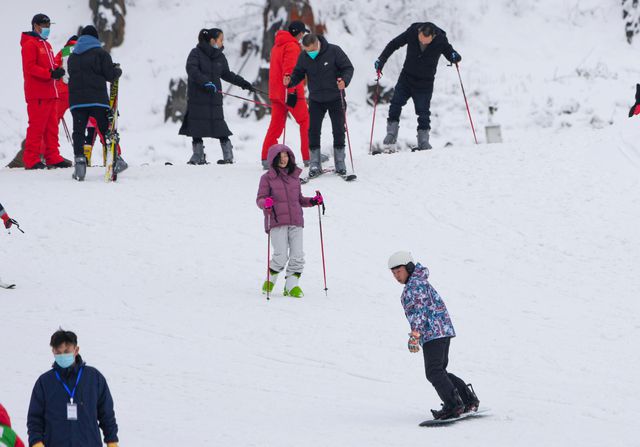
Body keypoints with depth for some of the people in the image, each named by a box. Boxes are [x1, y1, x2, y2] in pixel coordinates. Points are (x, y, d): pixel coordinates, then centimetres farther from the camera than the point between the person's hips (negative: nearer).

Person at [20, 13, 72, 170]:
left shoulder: (46, 45, 22)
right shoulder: (30, 44, -6)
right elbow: (30, 67, -16)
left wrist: (57, 70, 1)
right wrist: (50, 73, -22)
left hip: (50, 92, 9)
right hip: (37, 95, -9)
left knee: (52, 127, 9)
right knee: (37, 126, -9)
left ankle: (52, 157, 13)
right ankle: (31, 159, -7)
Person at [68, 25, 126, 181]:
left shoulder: (72, 56, 15)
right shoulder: (100, 53, 0)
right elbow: (110, 75, -3)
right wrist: (118, 70, 20)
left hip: (76, 100, 2)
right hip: (98, 99, -2)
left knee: (78, 132, 0)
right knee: (106, 130, 7)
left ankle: (79, 160, -16)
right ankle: (115, 159, 7)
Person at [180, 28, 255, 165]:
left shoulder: (220, 57, 11)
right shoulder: (196, 53, -3)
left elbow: (227, 74, 23)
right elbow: (192, 70, -18)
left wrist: (243, 83, 20)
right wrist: (205, 82, -29)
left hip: (214, 98, 2)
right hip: (197, 98, -2)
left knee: (220, 126, -6)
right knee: (196, 128, 0)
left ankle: (228, 155, 0)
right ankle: (198, 156, 9)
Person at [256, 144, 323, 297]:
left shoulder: (295, 176, 15)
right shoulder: (267, 178, 2)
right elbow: (260, 199, 1)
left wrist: (313, 201, 7)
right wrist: (266, 203, -21)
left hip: (296, 221, 4)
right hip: (277, 222, -4)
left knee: (297, 256, -4)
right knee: (281, 256, -12)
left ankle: (292, 286, 3)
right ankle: (270, 280, 11)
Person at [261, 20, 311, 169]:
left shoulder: (277, 45, 18)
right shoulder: (292, 46, -12)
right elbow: (289, 70, -21)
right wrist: (292, 91, -23)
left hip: (276, 92, 8)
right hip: (289, 92, -8)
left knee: (276, 125, 8)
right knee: (305, 122, 1)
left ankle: (266, 158, 2)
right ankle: (309, 157, -1)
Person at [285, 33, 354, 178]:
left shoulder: (334, 51, -16)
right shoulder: (303, 57, -8)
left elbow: (348, 68, -12)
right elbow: (298, 74, 1)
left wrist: (344, 81, -31)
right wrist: (290, 81, -21)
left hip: (335, 99, -2)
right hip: (316, 100, 2)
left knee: (338, 131, 2)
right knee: (313, 131, -3)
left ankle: (340, 163, 13)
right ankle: (315, 164, 5)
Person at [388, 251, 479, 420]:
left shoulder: (415, 284, -8)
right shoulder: (419, 282, 24)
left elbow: (418, 310, -21)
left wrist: (415, 334, -30)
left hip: (433, 332, -11)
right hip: (443, 331, 11)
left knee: (434, 372, -17)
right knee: (439, 371, 15)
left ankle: (453, 405, -24)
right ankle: (469, 400, 15)